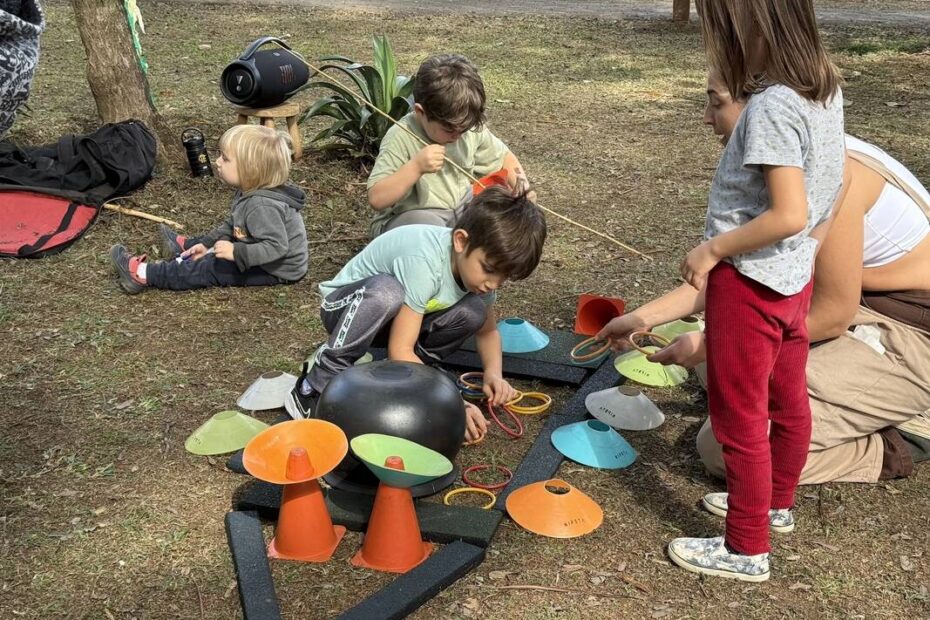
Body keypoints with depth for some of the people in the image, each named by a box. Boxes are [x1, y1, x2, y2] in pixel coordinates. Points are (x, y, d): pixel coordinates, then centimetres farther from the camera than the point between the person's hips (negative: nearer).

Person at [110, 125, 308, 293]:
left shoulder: (262, 206, -30)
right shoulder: (250, 193, 3)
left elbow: (276, 247, -36)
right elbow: (231, 225, 15)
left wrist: (236, 253, -38)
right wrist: (207, 243, 9)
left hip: (274, 270, -10)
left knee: (209, 269, -10)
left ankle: (143, 274, -4)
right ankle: (184, 246, 52)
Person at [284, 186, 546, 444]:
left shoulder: (478, 262, -14)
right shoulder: (425, 263, -36)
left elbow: (488, 330, 2)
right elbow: (399, 350, -35)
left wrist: (493, 373, -17)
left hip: (393, 317, 6)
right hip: (345, 307, -6)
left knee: (472, 310, -19)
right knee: (387, 290, -40)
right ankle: (319, 382, -24)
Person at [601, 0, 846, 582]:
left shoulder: (771, 106, -26)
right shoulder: (825, 86, 0)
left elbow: (789, 215, -31)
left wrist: (712, 249, -18)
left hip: (750, 282, -9)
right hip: (795, 274, 9)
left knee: (741, 418, 7)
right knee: (788, 401, 24)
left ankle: (746, 549, 22)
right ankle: (776, 502, 45)